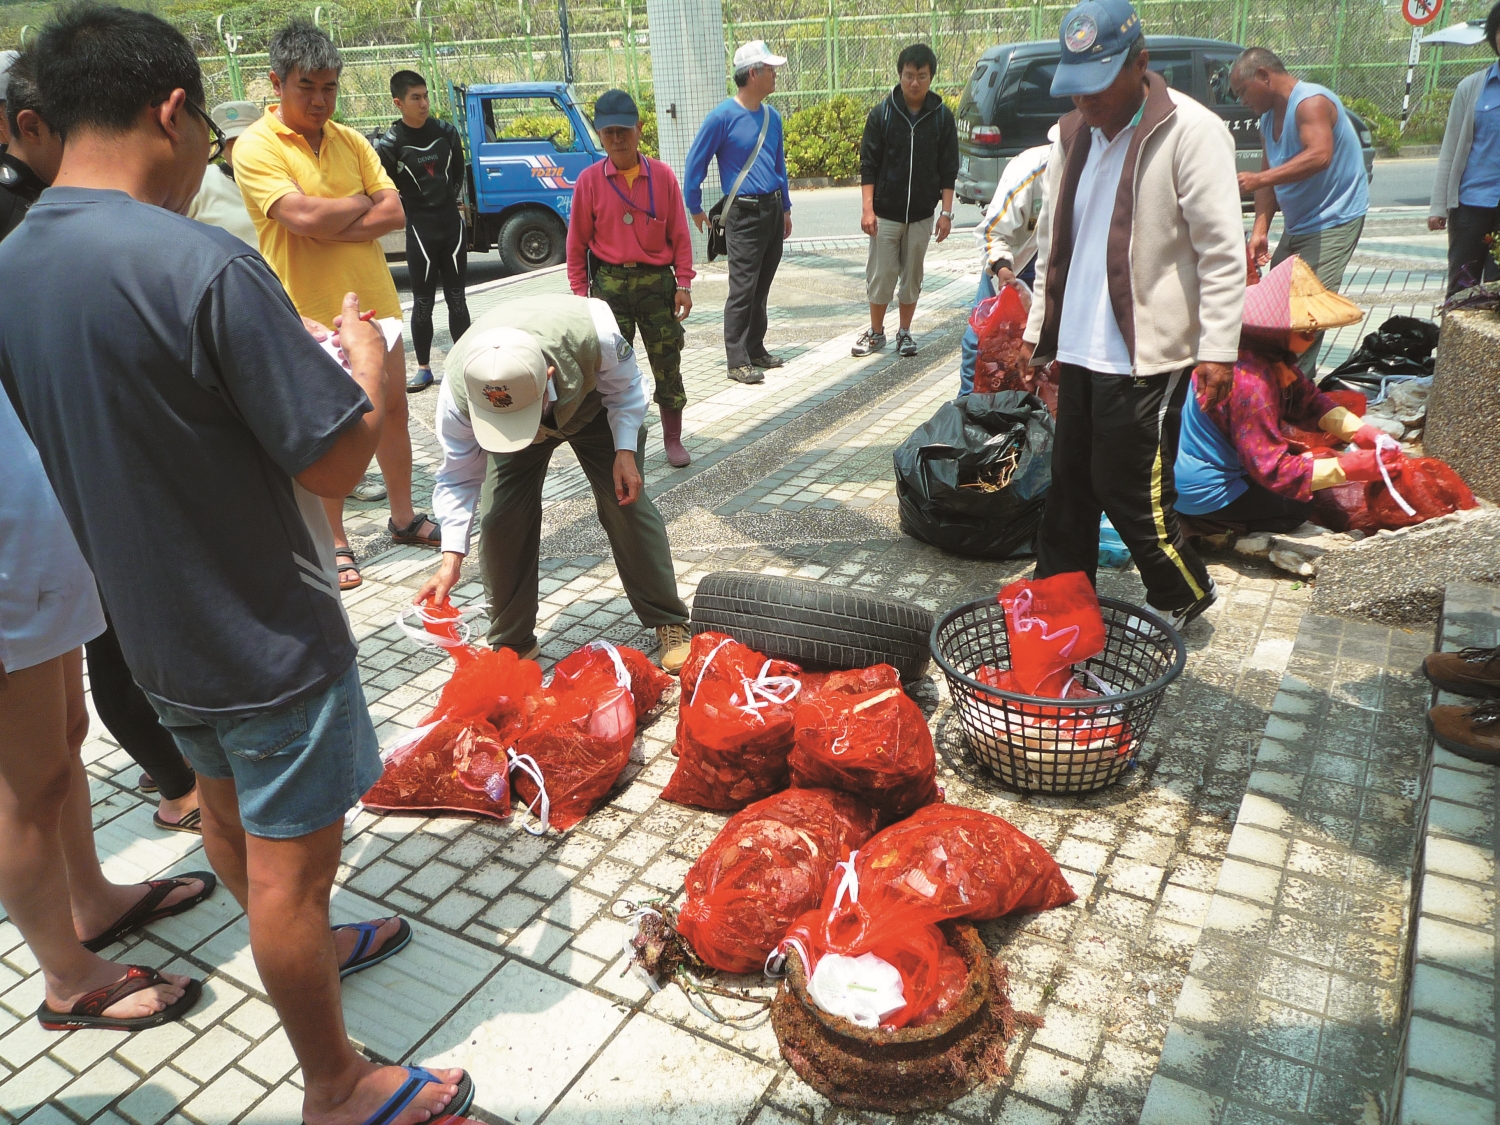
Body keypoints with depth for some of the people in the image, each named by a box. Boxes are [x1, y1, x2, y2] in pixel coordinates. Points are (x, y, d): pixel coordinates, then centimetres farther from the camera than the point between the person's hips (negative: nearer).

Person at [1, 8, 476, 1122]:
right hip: (268, 636, -8)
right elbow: (338, 458, -25)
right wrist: (367, 362, -5)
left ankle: (311, 945, 53)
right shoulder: (202, 263, -26)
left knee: (228, 815, 27)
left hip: (153, 630, 8)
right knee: (289, 864, 8)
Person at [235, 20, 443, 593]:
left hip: (374, 302, 5)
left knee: (392, 409, 13)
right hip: (312, 314, -5)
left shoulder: (350, 140, 7)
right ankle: (335, 542, 17)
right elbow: (302, 216, -23)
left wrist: (328, 224, -16)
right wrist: (363, 204, -8)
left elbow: (394, 214, -2)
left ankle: (403, 516, 30)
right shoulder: (256, 148, -9)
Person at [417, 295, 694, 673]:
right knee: (500, 521, -12)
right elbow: (458, 478, -24)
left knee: (627, 504, -7)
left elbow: (624, 387, -21)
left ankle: (670, 623, 11)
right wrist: (451, 560, -32)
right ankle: (511, 643, 8)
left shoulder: (592, 329, -44)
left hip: (593, 404, 0)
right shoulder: (458, 391, -38)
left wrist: (625, 451, -30)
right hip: (501, 416, 1)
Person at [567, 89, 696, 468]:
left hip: (657, 280, 1)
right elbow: (577, 242, 4)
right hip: (609, 283, 0)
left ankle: (673, 440, 19)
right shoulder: (590, 180, 0)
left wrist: (684, 284, -1)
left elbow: (679, 234, 4)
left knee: (667, 362, 6)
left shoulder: (662, 176, 1)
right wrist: (580, 293, 1)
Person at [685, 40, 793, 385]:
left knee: (762, 288, 12)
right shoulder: (722, 116, -11)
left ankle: (756, 349, 23)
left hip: (773, 210, 7)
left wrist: (785, 208, 22)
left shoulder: (772, 116, 11)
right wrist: (695, 209, -2)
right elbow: (695, 163, -5)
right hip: (744, 214, -7)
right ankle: (737, 361, -3)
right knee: (743, 289, -7)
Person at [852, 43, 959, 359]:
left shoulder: (942, 117, 1)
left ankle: (904, 332, 21)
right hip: (886, 213, -1)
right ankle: (876, 332, 18)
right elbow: (868, 165, -2)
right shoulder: (881, 114, -2)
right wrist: (868, 209, -9)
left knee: (912, 276, 8)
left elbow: (948, 169, 3)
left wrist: (946, 212, -3)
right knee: (880, 275, 3)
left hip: (922, 214, 1)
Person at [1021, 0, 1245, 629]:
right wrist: (1039, 328, 16)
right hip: (1078, 349, 7)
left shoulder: (1191, 132, -11)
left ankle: (1184, 599, 22)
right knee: (1070, 486, 13)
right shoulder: (1073, 134, 11)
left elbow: (1223, 251, -13)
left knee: (1128, 491, -2)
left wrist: (1218, 348, -17)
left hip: (1147, 356, -7)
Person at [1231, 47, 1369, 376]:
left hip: (1333, 222, -9)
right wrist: (1260, 230, -2)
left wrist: (1258, 179, -35)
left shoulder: (1311, 101, -15)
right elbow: (1270, 177, 10)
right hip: (1297, 225, 9)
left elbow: (1320, 155, -31)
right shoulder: (1269, 117, 13)